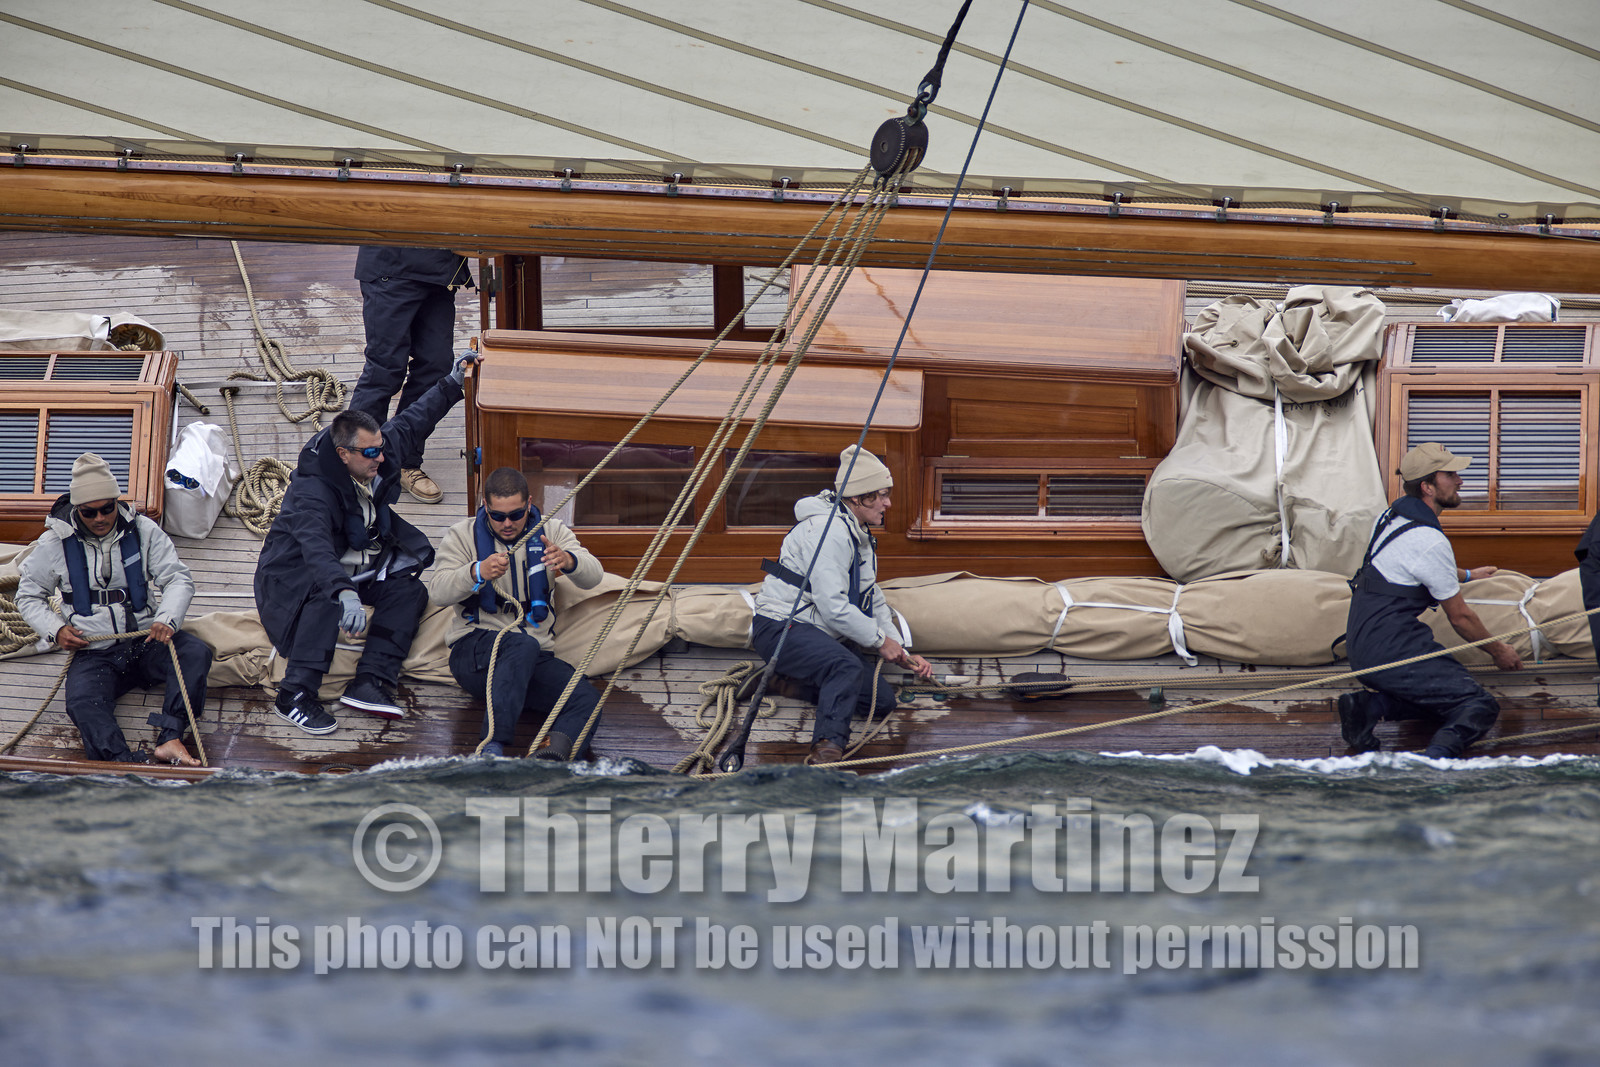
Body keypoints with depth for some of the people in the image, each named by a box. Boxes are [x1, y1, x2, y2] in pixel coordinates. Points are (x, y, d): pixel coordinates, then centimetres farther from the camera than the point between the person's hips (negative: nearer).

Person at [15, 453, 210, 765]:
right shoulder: (55, 543, 2)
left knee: (196, 653, -28)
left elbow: (178, 579, 2)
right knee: (82, 703, -33)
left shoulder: (143, 531, 2)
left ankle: (170, 739, -39)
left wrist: (167, 619, -19)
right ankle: (129, 763, -54)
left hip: (146, 641, 1)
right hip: (94, 653, -1)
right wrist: (56, 629, -5)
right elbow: (28, 596, 13)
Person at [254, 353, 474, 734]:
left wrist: (452, 384, 18)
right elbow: (316, 548, -50)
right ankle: (295, 696, -39)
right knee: (327, 601, -38)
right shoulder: (311, 491, -33)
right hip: (299, 571, -8)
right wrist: (344, 592, -67)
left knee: (410, 589, -13)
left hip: (357, 566, 8)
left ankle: (370, 683, -23)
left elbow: (411, 422, 15)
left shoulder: (378, 454, -8)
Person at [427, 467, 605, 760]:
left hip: (535, 658, 3)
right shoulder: (463, 535, 8)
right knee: (524, 644, -39)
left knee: (587, 701, -26)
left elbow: (593, 576, -2)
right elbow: (437, 590, -6)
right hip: (475, 648, -3)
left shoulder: (550, 531, 13)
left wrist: (568, 560, -26)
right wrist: (478, 572, -26)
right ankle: (493, 745, -51)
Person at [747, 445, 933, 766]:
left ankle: (786, 681, 8)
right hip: (781, 627, -10)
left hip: (821, 632, 10)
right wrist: (880, 640, -13)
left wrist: (902, 655, 12)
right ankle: (827, 747, -44)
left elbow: (873, 601, 21)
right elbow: (833, 607, -24)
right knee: (847, 666, -37)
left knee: (882, 700, 0)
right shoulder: (829, 530, -19)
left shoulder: (859, 534, 14)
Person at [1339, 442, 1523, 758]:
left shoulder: (1391, 516, 14)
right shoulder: (1429, 540, -15)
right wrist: (1498, 652, 12)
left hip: (1361, 647, 9)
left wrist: (1465, 575, 53)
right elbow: (1460, 616, -5)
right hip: (1392, 650, -9)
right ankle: (1440, 752, -43)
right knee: (1480, 707, -14)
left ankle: (1369, 706, 3)